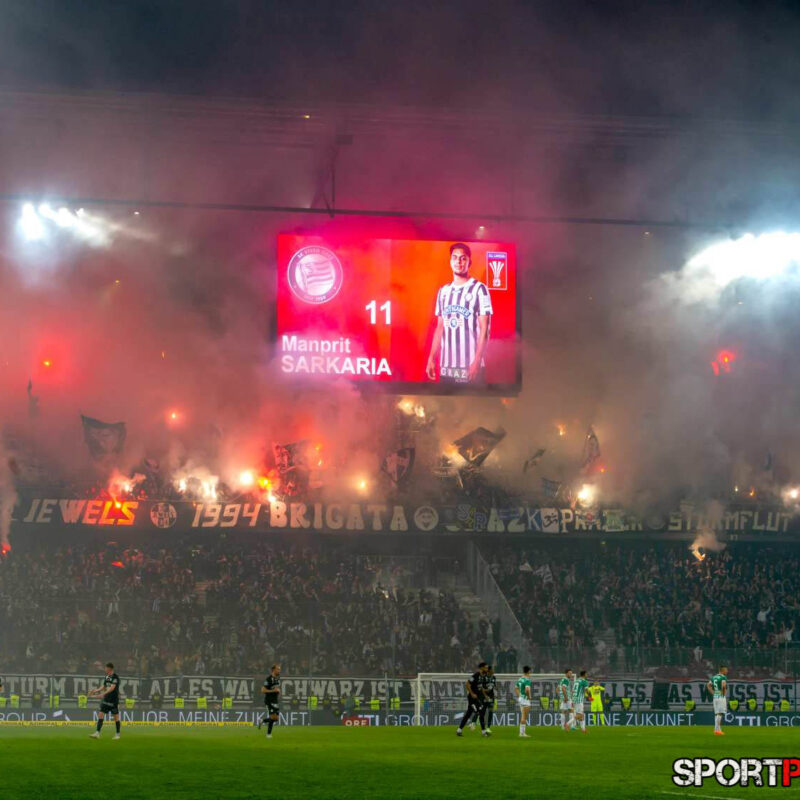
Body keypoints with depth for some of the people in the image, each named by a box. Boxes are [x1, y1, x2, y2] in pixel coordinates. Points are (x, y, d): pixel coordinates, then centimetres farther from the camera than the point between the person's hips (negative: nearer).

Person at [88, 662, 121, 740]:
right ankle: (97, 733, -5)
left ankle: (117, 734, 14)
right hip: (106, 700, 7)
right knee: (101, 715, -3)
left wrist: (103, 694, -35)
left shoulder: (115, 677, -14)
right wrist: (95, 690, 9)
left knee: (116, 717, 2)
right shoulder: (107, 676, 9)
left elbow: (112, 688, -26)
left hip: (114, 700, -7)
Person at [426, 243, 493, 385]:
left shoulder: (479, 289, -2)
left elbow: (484, 329, -6)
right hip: (446, 366, 5)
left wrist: (477, 361, -13)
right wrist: (431, 358, 10)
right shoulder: (443, 291, 14)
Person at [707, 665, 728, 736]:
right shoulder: (723, 677, -9)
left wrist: (713, 693, 13)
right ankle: (717, 730, -13)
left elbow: (708, 685, 16)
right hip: (721, 697, -8)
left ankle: (718, 730, 13)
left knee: (717, 714, 11)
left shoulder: (714, 677, 14)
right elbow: (723, 685, -26)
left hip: (715, 697, 8)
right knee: (720, 714, -9)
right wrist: (724, 693, -12)